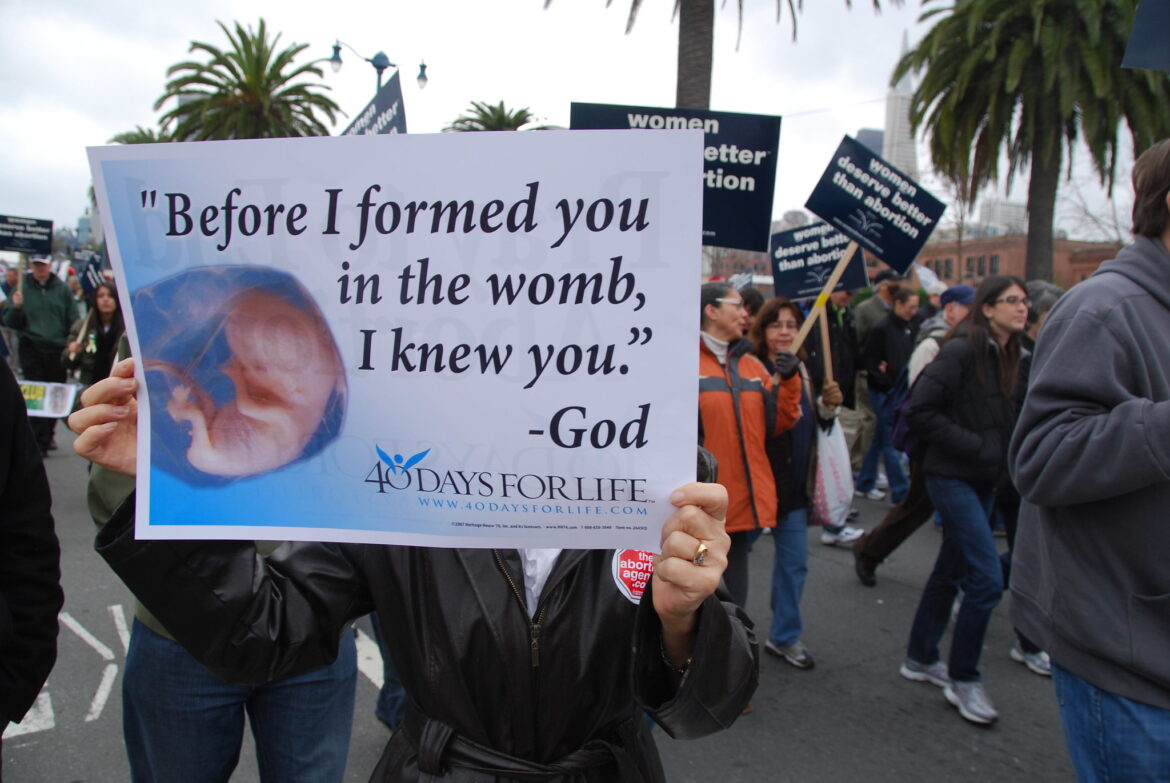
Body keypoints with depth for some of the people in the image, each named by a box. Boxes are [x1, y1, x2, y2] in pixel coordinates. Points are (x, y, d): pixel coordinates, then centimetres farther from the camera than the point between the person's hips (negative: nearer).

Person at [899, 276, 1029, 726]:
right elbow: (920, 411, -19)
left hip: (984, 480, 9)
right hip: (952, 477, -8)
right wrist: (974, 446, -18)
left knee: (952, 571, 16)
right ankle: (963, 680, 7)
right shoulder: (962, 350, -14)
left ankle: (920, 658, 31)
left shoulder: (1008, 357, 11)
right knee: (986, 578, -10)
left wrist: (1003, 452, 2)